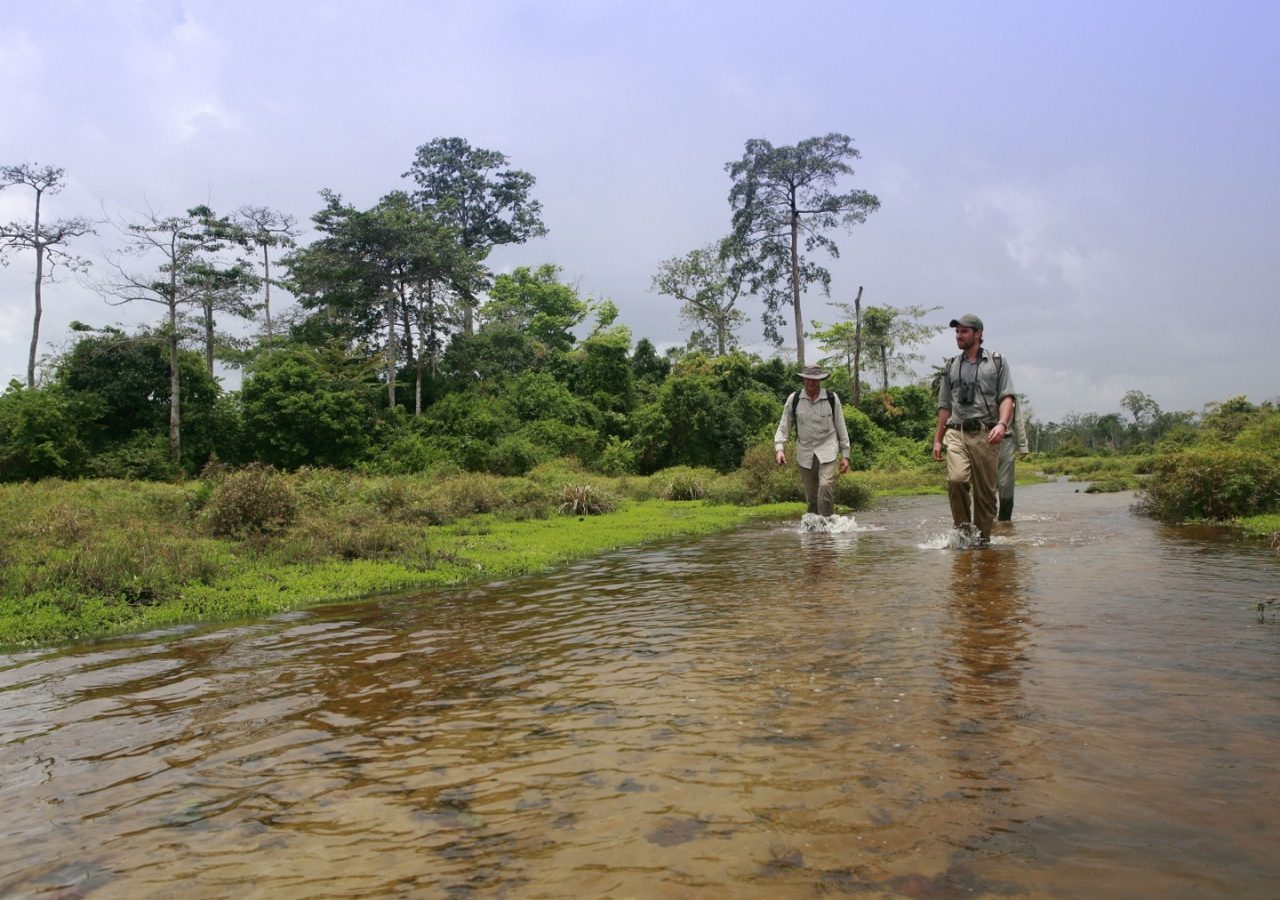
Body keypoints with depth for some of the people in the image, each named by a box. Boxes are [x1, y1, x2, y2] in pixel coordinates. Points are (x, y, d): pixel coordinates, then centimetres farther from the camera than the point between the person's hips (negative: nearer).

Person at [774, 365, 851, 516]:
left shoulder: (831, 398, -1)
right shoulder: (793, 399, -1)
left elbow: (841, 427, 4)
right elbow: (783, 426, 3)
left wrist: (845, 455, 4)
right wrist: (779, 448, -12)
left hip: (827, 450, -1)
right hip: (805, 452, 2)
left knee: (826, 487, -21)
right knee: (811, 495, 6)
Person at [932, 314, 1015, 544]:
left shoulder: (997, 362, 10)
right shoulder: (951, 367, 18)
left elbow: (1006, 397, 1)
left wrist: (1002, 424, -17)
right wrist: (938, 439, 18)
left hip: (986, 435, -1)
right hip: (956, 433, 1)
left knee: (985, 490, -1)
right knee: (956, 479, -21)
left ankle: (983, 537, 11)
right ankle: (963, 528, -5)